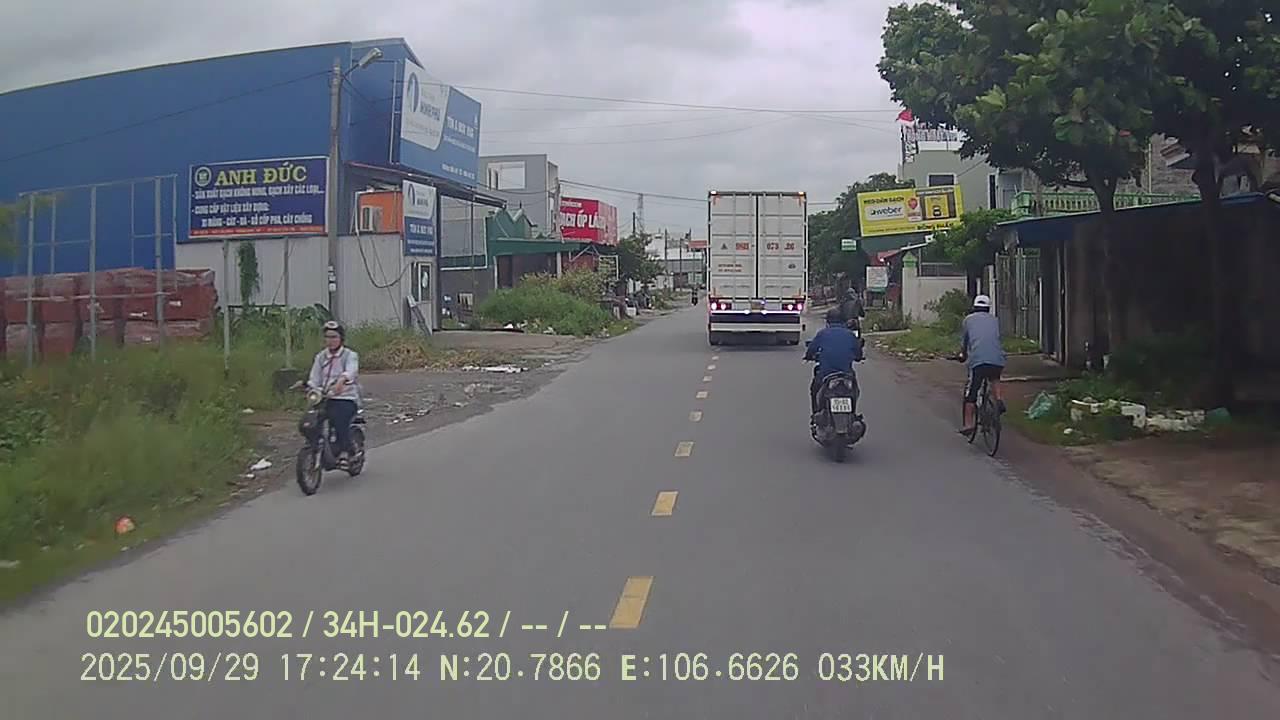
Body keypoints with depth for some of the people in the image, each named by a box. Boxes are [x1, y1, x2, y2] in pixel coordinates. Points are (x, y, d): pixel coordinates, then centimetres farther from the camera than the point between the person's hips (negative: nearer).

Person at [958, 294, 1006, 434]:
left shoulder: (969, 319, 18)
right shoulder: (994, 320, 23)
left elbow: (964, 341, 26)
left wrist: (963, 354, 45)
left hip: (977, 360, -2)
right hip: (997, 359, 3)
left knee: (970, 393, 7)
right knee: (995, 379, 34)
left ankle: (968, 424, 4)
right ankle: (999, 400, 10)